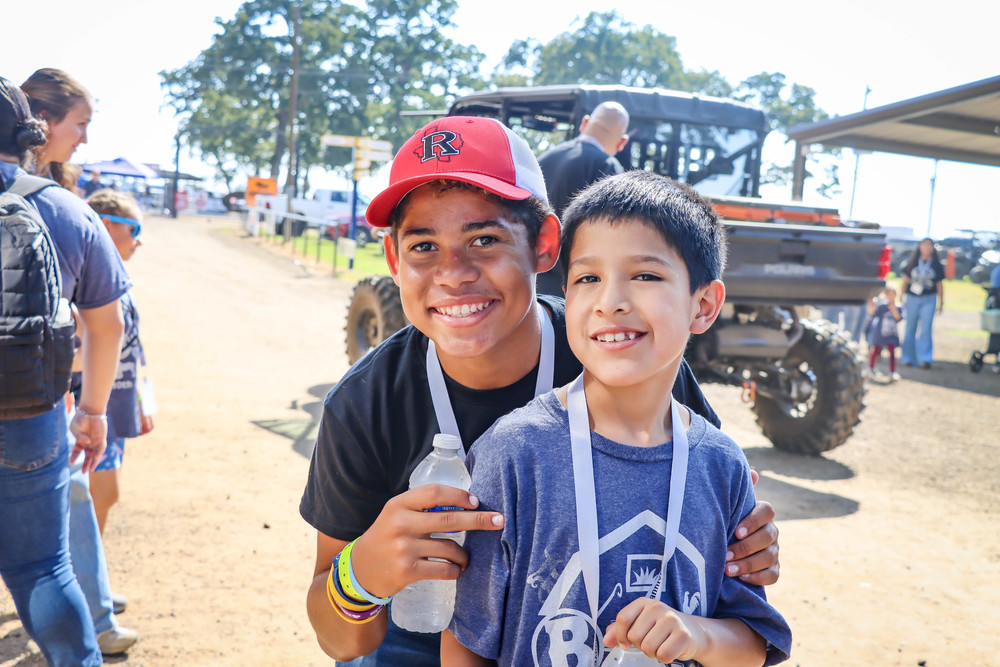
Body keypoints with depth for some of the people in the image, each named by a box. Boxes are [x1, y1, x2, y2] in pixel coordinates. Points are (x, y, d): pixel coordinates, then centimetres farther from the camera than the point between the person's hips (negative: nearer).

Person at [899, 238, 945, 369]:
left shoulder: (936, 265, 4)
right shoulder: (912, 263, 3)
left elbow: (939, 284, 9)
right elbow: (905, 280, 9)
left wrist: (941, 302, 8)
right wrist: (902, 298, 8)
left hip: (929, 300, -1)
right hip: (912, 298, 1)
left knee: (926, 329, -7)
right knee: (910, 329, 7)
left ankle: (925, 359, -3)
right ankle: (908, 358, 16)